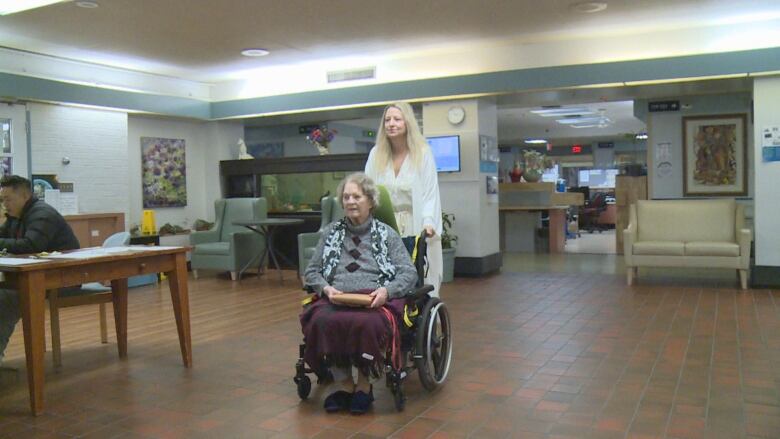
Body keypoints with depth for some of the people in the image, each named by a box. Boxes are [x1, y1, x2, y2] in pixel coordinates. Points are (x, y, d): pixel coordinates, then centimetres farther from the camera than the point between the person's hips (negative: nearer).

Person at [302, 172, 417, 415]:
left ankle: (365, 384, -11)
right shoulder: (331, 232, 21)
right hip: (336, 298, 2)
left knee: (367, 323, -37)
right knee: (322, 322, -33)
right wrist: (326, 288, -4)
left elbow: (409, 273, 6)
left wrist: (386, 290, -14)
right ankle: (344, 383, -13)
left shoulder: (386, 234, 15)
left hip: (374, 298, -2)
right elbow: (311, 271, 18)